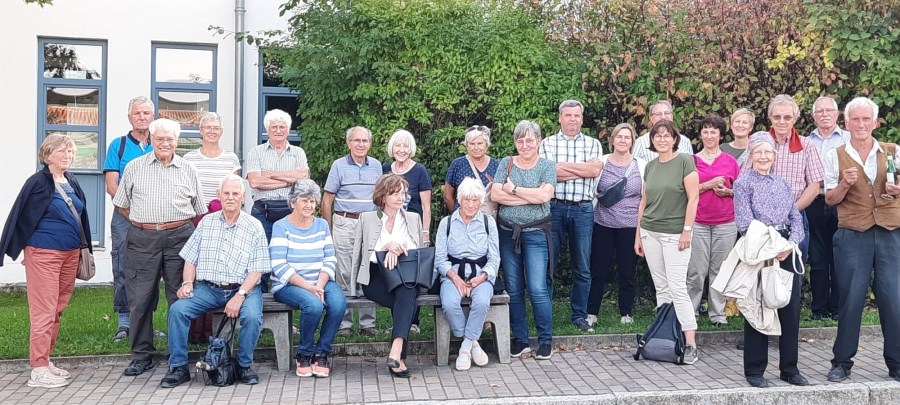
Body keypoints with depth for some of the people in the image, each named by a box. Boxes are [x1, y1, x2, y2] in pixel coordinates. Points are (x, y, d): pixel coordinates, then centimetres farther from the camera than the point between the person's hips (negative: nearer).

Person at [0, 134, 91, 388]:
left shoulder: (72, 183, 12)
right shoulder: (38, 182, -8)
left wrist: (83, 249, 18)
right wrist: (25, 249, -11)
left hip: (70, 253, 7)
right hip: (44, 253, -7)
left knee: (58, 310, 13)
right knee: (44, 311, -5)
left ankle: (46, 360, 23)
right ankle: (38, 370, 0)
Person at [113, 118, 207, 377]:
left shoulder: (187, 170, 11)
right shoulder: (135, 167, 10)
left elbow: (199, 210, 15)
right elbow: (122, 204, 16)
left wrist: (193, 235, 9)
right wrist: (141, 223, 10)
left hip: (179, 237, 0)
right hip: (142, 239, 0)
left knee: (179, 297, 2)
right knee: (140, 298, 0)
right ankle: (142, 355, 12)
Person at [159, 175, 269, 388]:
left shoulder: (254, 226, 1)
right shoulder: (206, 222, 12)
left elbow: (257, 270, -5)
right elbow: (191, 259, 13)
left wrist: (240, 295, -18)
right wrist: (187, 283, -5)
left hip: (243, 288, -3)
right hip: (208, 288, 3)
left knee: (252, 316, -31)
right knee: (177, 310, -20)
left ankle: (244, 366, -6)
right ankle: (179, 367, -6)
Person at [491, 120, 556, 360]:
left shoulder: (547, 166, 2)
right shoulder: (506, 164, 7)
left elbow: (544, 195, -15)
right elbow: (495, 195, -6)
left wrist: (513, 190, -9)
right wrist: (530, 197, -11)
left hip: (536, 234, -3)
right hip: (507, 232, 3)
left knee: (538, 289, -8)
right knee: (513, 290, 7)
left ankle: (545, 341, 6)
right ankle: (520, 340, 19)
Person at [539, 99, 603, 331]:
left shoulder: (593, 144, 11)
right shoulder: (547, 144, 7)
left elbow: (595, 169, -7)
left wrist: (562, 166, -7)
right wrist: (583, 170, -9)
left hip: (583, 209, 1)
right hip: (554, 207, -1)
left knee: (582, 267, 7)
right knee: (548, 263, 2)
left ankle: (580, 315, 17)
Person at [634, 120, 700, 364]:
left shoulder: (684, 161, -6)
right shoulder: (650, 166, 11)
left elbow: (693, 198, -9)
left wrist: (687, 230, -13)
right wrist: (638, 234, 14)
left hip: (675, 234, -5)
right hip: (650, 232, 6)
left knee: (677, 287, -8)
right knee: (661, 288, 9)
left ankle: (690, 345, -4)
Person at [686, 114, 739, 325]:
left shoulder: (730, 161, 9)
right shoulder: (692, 160, 5)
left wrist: (727, 191, -6)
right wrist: (709, 184, -12)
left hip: (725, 224, 1)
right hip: (698, 223, -1)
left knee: (720, 271, 5)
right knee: (696, 272, -2)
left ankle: (718, 313, 16)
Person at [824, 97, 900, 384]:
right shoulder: (836, 156, 7)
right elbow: (830, 199, 6)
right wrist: (845, 184, -13)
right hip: (852, 236, -1)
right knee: (850, 300, 0)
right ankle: (842, 362, 12)